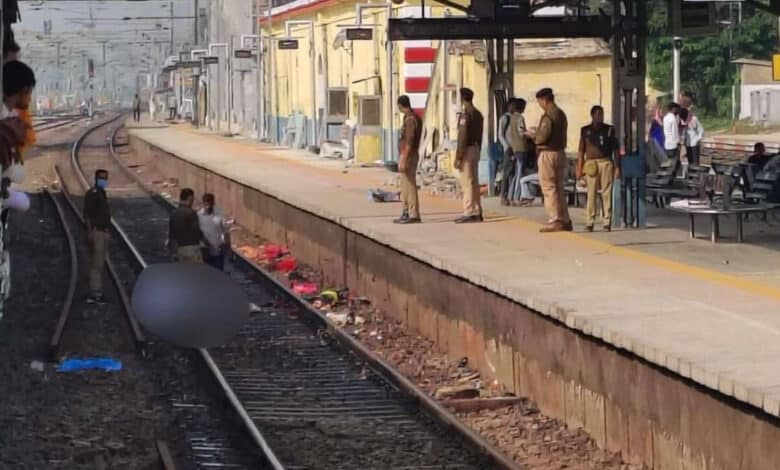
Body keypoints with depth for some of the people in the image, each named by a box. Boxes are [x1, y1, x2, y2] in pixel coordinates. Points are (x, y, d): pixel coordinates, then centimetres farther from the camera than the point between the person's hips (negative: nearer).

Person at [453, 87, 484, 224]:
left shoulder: (465, 114, -15)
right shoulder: (478, 114, 13)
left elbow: (462, 137, -19)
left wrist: (458, 156, -17)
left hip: (467, 150, -9)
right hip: (476, 149, 9)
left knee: (467, 183, -8)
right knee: (474, 182, 11)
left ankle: (469, 213, -10)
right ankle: (477, 212, 13)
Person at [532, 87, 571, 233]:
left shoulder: (548, 116, -16)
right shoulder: (561, 114, 12)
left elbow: (542, 137, -21)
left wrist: (534, 137, 0)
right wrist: (537, 132, 15)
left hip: (548, 154, -9)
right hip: (560, 152, 9)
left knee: (549, 189, -4)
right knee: (559, 189, 13)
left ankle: (556, 221, -6)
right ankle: (565, 220, 14)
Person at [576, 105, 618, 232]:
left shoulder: (609, 129, 10)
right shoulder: (585, 131, 10)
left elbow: (615, 149, 10)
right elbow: (581, 151, 10)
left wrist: (617, 166, 2)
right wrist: (579, 168, 4)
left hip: (606, 163, 0)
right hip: (591, 163, 0)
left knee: (607, 193, -2)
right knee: (591, 194, -2)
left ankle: (607, 222, 0)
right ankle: (589, 222, 1)